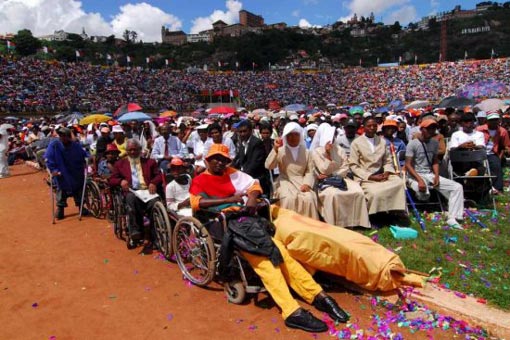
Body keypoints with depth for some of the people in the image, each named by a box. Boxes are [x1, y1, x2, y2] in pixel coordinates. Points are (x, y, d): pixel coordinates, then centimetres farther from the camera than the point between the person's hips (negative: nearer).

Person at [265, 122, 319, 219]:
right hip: (285, 182, -2)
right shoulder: (280, 151, 6)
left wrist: (306, 183, -12)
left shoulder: (306, 152, 13)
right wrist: (275, 149, -16)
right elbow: (268, 166, -7)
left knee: (309, 198, -28)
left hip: (301, 182, 2)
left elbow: (310, 171, 8)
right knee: (289, 199, -33)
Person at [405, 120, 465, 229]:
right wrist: (419, 180, -25)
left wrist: (436, 176, -3)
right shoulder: (413, 144, -10)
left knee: (457, 187, -11)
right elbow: (408, 165, -14)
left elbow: (435, 161, 16)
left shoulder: (435, 143, 9)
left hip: (430, 174, 6)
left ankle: (452, 218, -17)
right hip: (415, 175, -6)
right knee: (424, 194, -36)